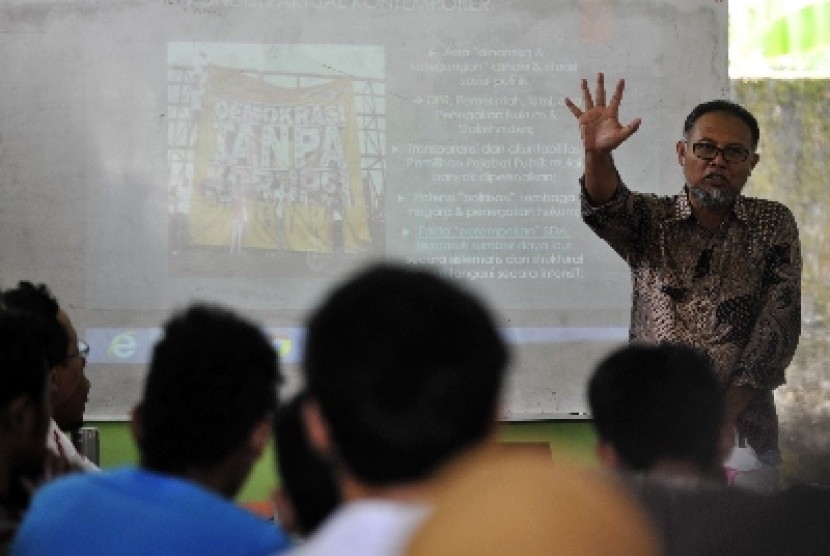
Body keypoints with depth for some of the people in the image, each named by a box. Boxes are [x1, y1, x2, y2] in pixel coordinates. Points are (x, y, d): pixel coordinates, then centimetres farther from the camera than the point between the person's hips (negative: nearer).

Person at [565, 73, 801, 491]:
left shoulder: (774, 225, 6)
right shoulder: (651, 220, 7)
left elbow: (778, 325, -2)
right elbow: (605, 209, -15)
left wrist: (727, 415, -12)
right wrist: (596, 154, -38)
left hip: (742, 429, 0)